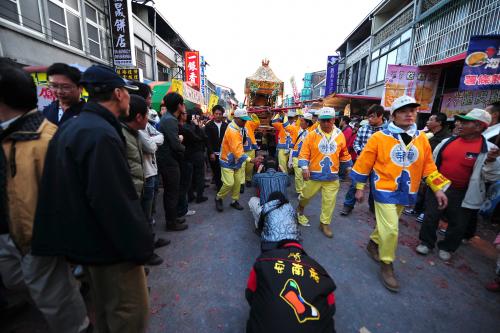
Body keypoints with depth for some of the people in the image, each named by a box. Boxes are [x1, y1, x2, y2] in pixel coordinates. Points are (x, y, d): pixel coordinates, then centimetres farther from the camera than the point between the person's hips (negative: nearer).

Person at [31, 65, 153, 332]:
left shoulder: (70, 127, 9)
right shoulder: (101, 134, -24)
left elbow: (67, 189, 14)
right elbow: (115, 202, -29)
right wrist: (140, 247, -18)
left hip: (86, 239, 10)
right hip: (109, 244, -10)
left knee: (105, 308, 26)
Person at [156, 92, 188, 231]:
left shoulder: (166, 117, 11)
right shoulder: (170, 120, -20)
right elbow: (176, 145, -24)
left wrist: (179, 139, -1)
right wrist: (183, 148, -6)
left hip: (165, 160, 10)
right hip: (169, 162, -10)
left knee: (169, 192, 18)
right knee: (173, 193, 2)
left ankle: (171, 218, 32)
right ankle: (172, 223, 15)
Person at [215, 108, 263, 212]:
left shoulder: (239, 127, 2)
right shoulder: (232, 130, -26)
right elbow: (236, 149, -35)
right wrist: (250, 160, -42)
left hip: (237, 161, 8)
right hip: (228, 161, -8)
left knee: (238, 182, 9)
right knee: (229, 183, -10)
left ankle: (234, 201, 26)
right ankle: (218, 198, 16)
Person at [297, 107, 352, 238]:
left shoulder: (340, 135, 3)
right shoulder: (312, 135, -7)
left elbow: (344, 154, 15)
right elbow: (304, 153, -9)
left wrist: (348, 167, 21)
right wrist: (304, 167, -22)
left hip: (332, 176, 2)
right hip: (314, 175, -2)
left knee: (329, 201, 8)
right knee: (306, 195, 16)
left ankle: (324, 223, 26)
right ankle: (300, 208, 48)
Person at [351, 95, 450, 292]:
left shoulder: (421, 138, 4)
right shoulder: (380, 137, -11)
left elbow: (428, 166, 10)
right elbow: (364, 163, -8)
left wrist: (438, 189, 5)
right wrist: (360, 188, -5)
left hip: (406, 193, 5)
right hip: (385, 191, -5)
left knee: (386, 224, 18)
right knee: (390, 229, -6)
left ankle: (373, 244, 44)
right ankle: (387, 265, 14)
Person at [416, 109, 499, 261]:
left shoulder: (488, 149, -11)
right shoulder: (447, 142, -1)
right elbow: (433, 162, 11)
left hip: (462, 194, -2)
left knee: (458, 224, 13)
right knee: (430, 217, 10)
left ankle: (446, 247, 34)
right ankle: (426, 242, 29)